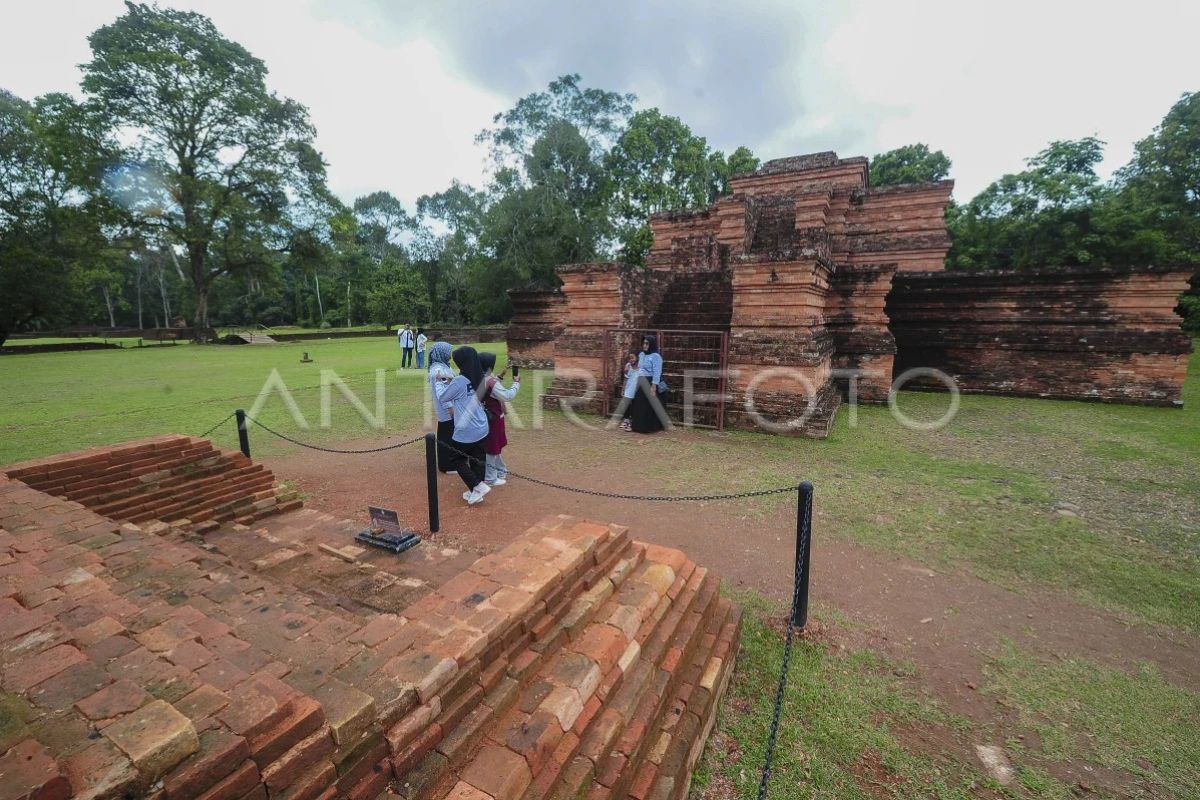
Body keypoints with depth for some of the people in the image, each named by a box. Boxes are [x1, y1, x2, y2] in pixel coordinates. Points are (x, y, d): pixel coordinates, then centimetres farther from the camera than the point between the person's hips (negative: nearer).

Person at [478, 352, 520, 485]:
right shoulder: (491, 382, -27)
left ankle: (501, 470, 38)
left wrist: (499, 377, 10)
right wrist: (516, 383, -15)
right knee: (492, 449, 2)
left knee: (495, 446, 23)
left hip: (486, 417, 9)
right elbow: (508, 396, -28)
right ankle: (489, 478, 13)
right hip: (493, 419, -9)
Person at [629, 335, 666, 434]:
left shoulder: (656, 356, -10)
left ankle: (650, 427, 5)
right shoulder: (641, 355, 13)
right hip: (640, 383, 8)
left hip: (649, 383, -8)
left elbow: (657, 373, -16)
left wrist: (653, 386, -22)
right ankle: (639, 426, 21)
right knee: (638, 405, 11)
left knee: (649, 406, -3)